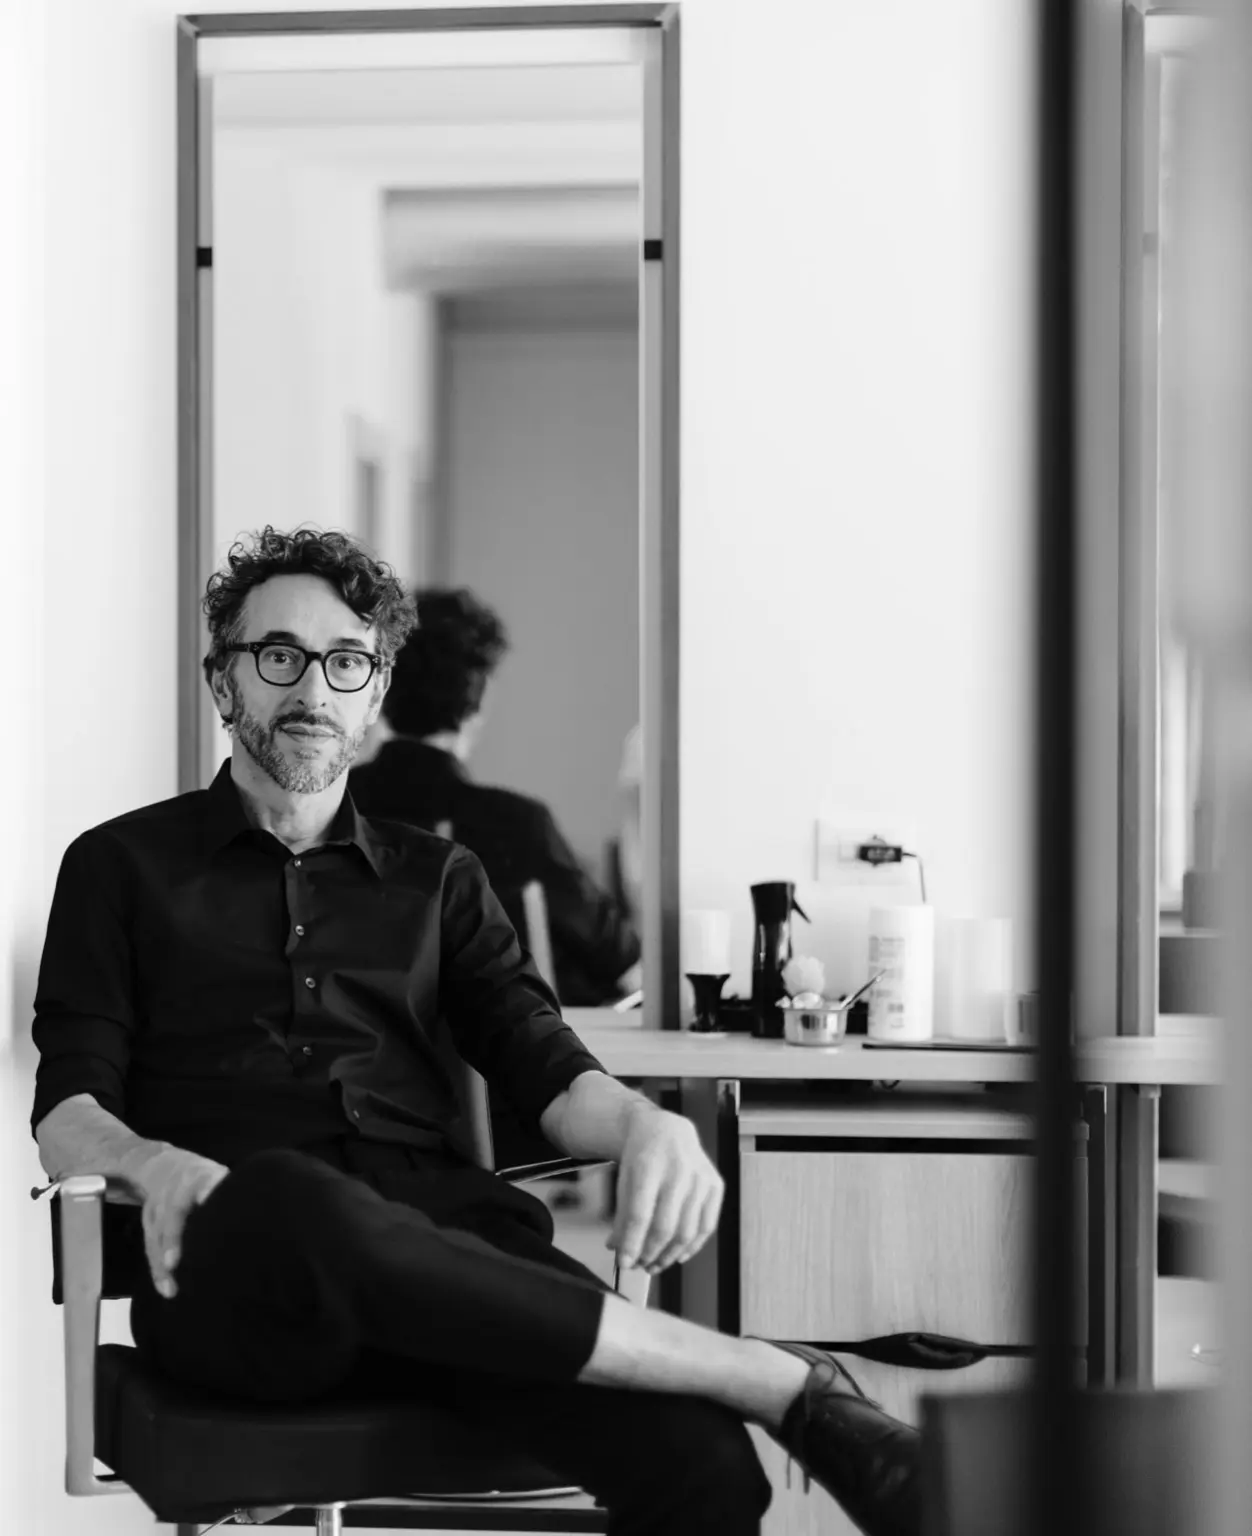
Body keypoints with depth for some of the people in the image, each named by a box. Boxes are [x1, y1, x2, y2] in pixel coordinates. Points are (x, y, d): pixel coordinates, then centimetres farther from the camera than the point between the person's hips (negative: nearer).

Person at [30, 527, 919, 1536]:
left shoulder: (437, 878, 27)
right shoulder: (121, 867, 20)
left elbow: (546, 1070, 14)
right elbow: (68, 1111, 9)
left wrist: (644, 1123, -10)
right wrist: (156, 1166, -16)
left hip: (440, 1243, 2)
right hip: (233, 1263, -1)